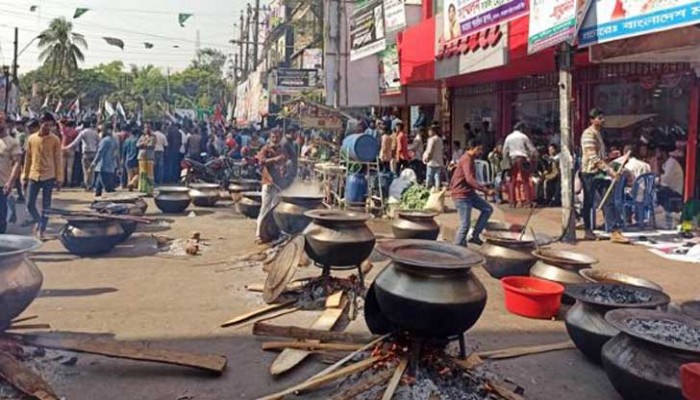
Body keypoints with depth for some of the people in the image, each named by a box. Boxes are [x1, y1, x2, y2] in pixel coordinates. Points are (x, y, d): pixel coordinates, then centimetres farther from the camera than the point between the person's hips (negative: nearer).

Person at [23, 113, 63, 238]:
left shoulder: (55, 140, -3)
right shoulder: (31, 138, 5)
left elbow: (58, 160, -2)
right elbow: (28, 158, 10)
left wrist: (59, 179, -5)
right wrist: (25, 176, 9)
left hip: (48, 177, -2)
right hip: (33, 176, 2)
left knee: (46, 206, 3)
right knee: (29, 204, 1)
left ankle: (41, 230, 14)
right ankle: (38, 221, 28)